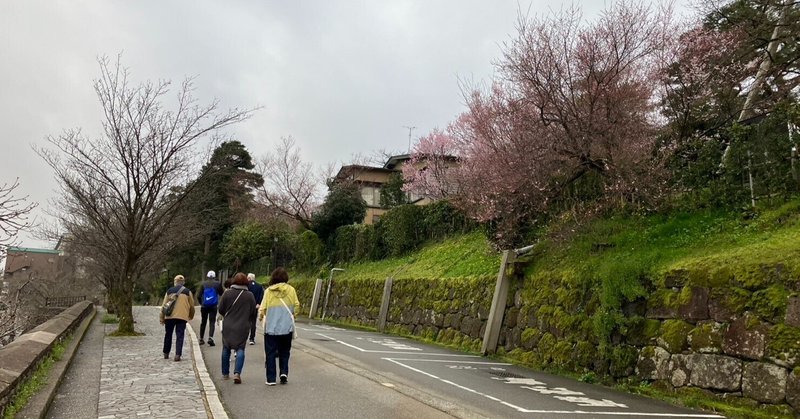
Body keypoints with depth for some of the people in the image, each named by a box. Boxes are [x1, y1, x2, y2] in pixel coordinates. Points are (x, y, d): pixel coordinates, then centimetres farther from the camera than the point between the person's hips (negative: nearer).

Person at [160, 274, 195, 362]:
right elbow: (192, 306, 8)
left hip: (169, 316, 2)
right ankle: (177, 355, -9)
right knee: (179, 336, 0)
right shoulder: (187, 292, 4)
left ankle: (166, 354, 25)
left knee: (168, 335, 16)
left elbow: (164, 305, 6)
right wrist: (191, 316, 24)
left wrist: (162, 318, 12)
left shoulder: (169, 291, 8)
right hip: (182, 316, -2)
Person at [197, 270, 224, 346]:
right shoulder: (217, 284, -4)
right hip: (213, 306, -2)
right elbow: (221, 293, 7)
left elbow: (198, 295, -3)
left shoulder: (203, 284, -1)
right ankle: (210, 337, -20)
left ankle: (201, 339, 21)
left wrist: (201, 303, 12)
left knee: (203, 322, 14)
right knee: (212, 322, -1)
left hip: (204, 306, 2)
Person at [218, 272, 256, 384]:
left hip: (228, 326, 1)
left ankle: (225, 373, 25)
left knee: (226, 349, 15)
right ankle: (237, 373, -14)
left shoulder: (227, 293, -6)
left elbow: (221, 309, 0)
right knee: (240, 349, 2)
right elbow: (253, 313, 1)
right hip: (243, 327, -1)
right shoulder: (250, 295, -5)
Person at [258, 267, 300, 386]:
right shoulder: (291, 289, -2)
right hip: (287, 327, 1)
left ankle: (271, 379, 8)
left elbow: (263, 308, -4)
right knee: (284, 352, 16)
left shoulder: (269, 291, -4)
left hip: (271, 327, -1)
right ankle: (284, 372, 1)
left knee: (271, 353, 8)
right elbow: (296, 306, 1)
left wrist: (261, 316, 16)